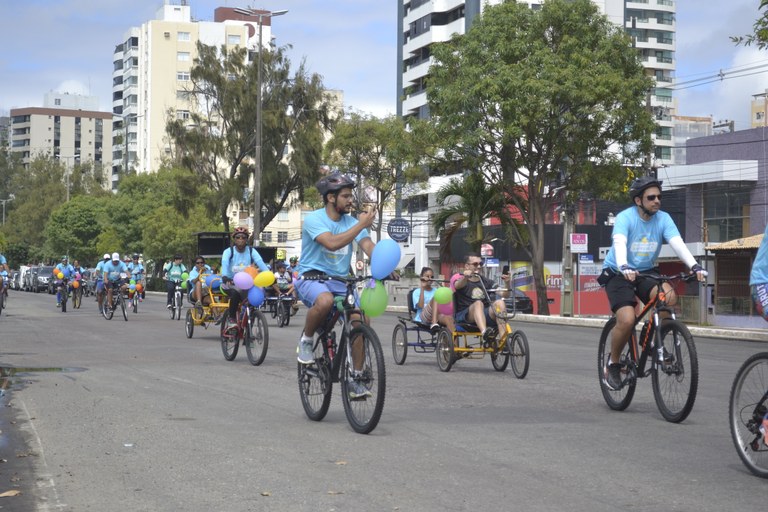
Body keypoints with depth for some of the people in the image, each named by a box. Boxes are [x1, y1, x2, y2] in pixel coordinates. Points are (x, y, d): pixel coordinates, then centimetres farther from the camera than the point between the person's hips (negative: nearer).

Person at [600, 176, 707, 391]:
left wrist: (694, 266, -35)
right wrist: (624, 267, -53)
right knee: (627, 320, -25)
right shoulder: (625, 218, -16)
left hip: (645, 273, 4)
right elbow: (619, 243, -34)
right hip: (618, 275, -4)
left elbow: (677, 243, -18)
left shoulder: (663, 218, -4)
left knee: (670, 297, -27)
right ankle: (613, 364, -1)